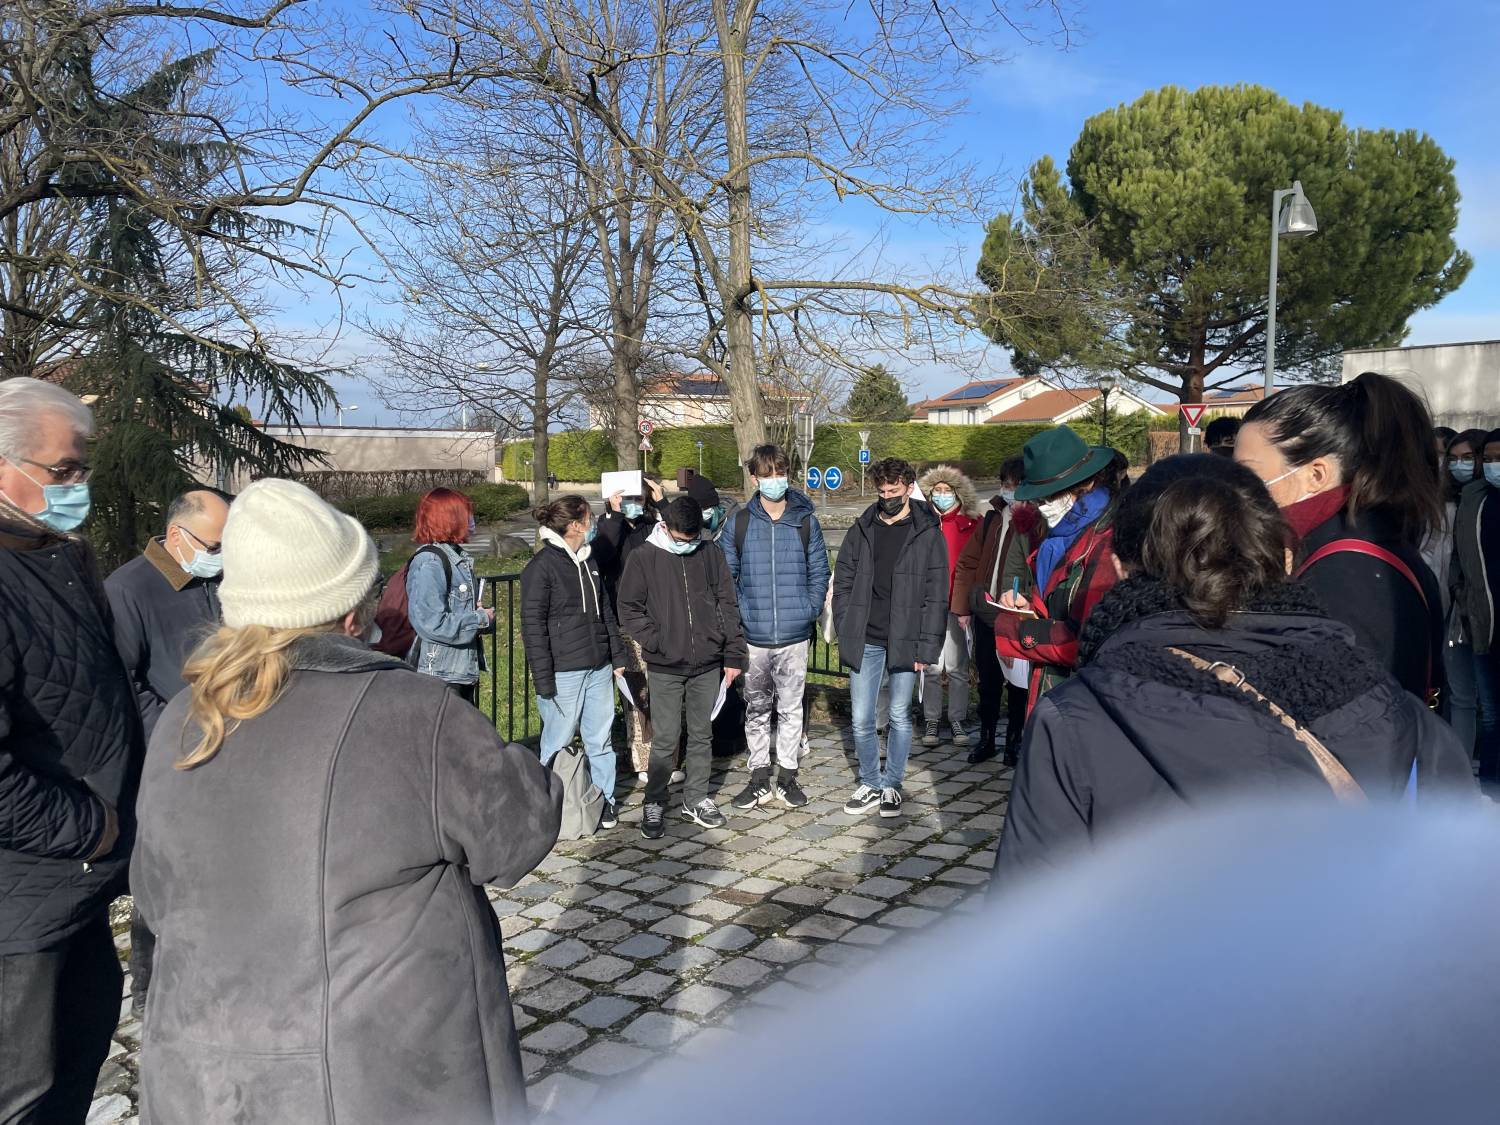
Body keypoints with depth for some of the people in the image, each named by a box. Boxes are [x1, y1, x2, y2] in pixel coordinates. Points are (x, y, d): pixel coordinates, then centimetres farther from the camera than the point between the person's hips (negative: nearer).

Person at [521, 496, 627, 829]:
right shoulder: (541, 567, -10)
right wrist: (543, 680, -15)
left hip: (598, 668, 7)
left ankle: (605, 803, 21)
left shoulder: (588, 561, 13)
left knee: (600, 739, 11)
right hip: (563, 672, -7)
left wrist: (617, 657, 15)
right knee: (559, 742, 2)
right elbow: (533, 626, -12)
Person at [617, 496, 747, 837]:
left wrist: (734, 655, 3)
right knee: (665, 740, 0)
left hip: (708, 665, 3)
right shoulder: (643, 558, -4)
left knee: (702, 735, 12)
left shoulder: (711, 554, 2)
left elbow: (727, 605, 5)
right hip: (665, 668, -2)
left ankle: (696, 798, 28)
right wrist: (656, 642, -11)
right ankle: (654, 804, 17)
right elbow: (629, 610, -1)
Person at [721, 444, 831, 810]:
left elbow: (819, 572, 7)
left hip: (795, 635, 0)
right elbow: (725, 574, 4)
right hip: (753, 637, 0)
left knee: (791, 708, 8)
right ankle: (759, 779, 21)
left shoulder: (806, 521, 2)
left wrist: (810, 611, -4)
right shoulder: (739, 522, 1)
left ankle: (787, 776, 21)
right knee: (756, 708, 10)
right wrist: (739, 614, -5)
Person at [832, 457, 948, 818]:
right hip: (865, 641, 2)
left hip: (905, 642, -2)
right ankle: (871, 784, 22)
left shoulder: (928, 533, -3)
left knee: (900, 717, 9)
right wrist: (845, 633, 2)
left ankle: (892, 784, 24)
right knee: (861, 719, 6)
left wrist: (927, 647, -9)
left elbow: (936, 596, -4)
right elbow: (842, 582, 9)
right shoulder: (862, 529, 5)